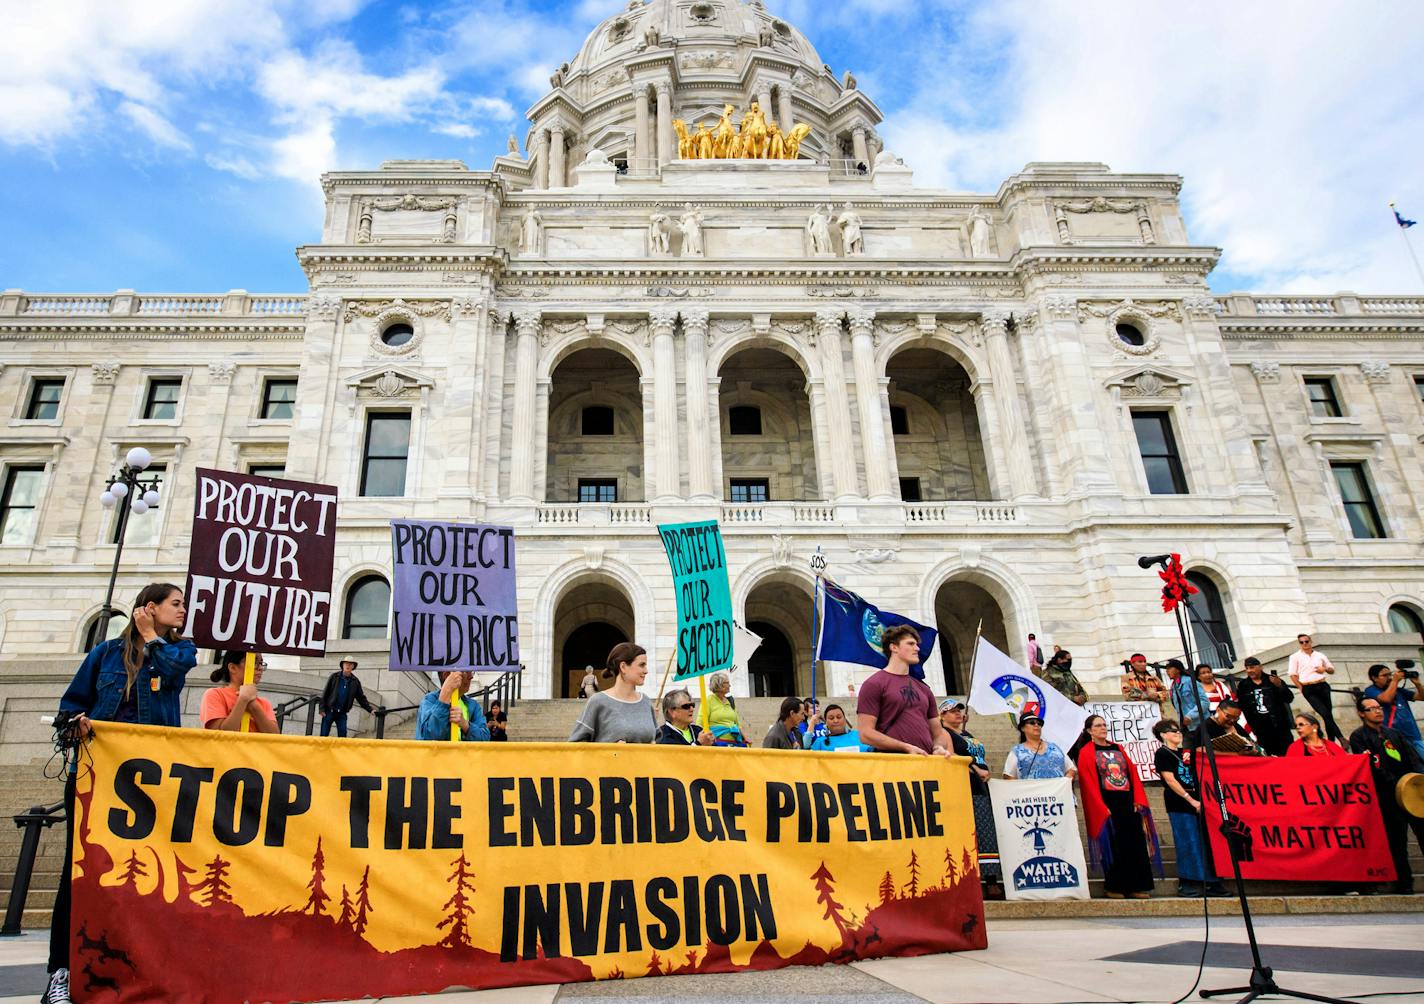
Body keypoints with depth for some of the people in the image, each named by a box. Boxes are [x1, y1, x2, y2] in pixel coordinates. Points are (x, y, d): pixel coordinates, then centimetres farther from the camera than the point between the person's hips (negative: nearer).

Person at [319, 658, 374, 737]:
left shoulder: (355, 682, 4)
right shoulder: (334, 677, -2)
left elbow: (361, 698, 7)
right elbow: (325, 693, -1)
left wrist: (370, 710, -3)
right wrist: (322, 708, -8)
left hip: (342, 713, 2)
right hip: (329, 711, -2)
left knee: (343, 735, -5)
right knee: (324, 735, 1)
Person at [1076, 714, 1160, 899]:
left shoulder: (1118, 748, 16)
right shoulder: (1085, 753, -1)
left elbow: (1133, 773, 11)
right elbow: (1088, 783, -8)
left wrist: (1138, 799, -1)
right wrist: (1102, 807, -15)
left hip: (1128, 802, 5)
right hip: (1106, 805, -5)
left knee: (1136, 844, 3)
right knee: (1113, 846, -2)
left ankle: (1137, 886, 10)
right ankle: (1114, 887, 9)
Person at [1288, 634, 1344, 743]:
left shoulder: (1320, 655, 14)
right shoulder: (1295, 657, 3)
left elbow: (1332, 670, 19)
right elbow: (1292, 675, 1)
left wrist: (1325, 669, -2)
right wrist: (1301, 688, -4)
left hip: (1323, 686, 4)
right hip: (1308, 689, -3)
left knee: (1329, 713, 3)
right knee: (1325, 714, -12)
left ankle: (1332, 741, 11)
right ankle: (1341, 738, -9)